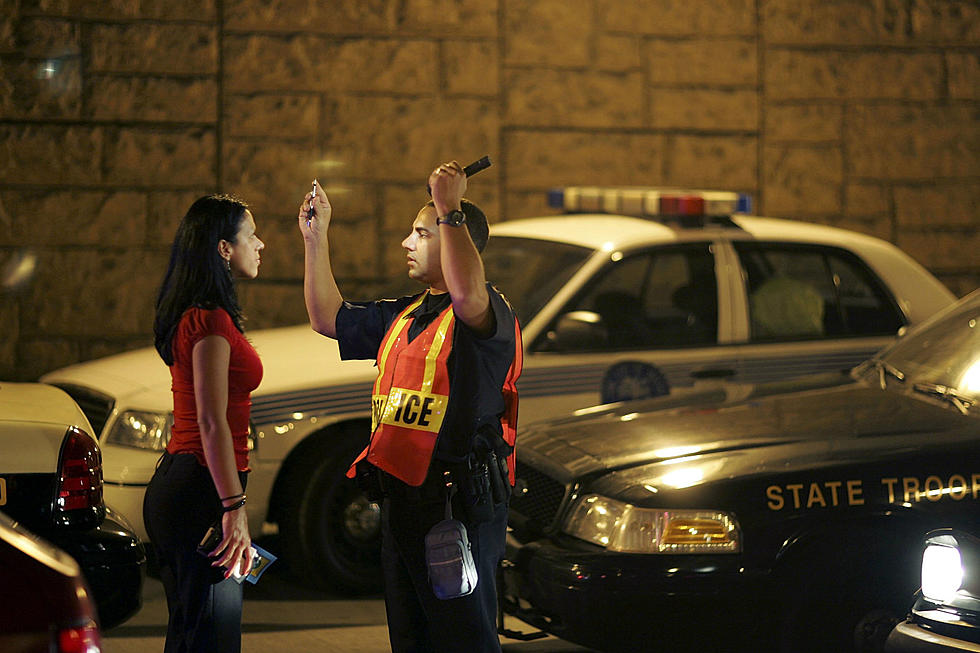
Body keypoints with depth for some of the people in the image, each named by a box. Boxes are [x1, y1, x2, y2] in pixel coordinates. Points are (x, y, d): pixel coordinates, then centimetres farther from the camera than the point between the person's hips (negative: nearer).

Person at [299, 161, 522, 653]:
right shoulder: (403, 316, 21)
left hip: (460, 505, -9)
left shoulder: (488, 312, -9)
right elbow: (329, 318, 27)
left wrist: (449, 209, -30)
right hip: (401, 497, 9)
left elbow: (467, 292, -34)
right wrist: (316, 238, 20)